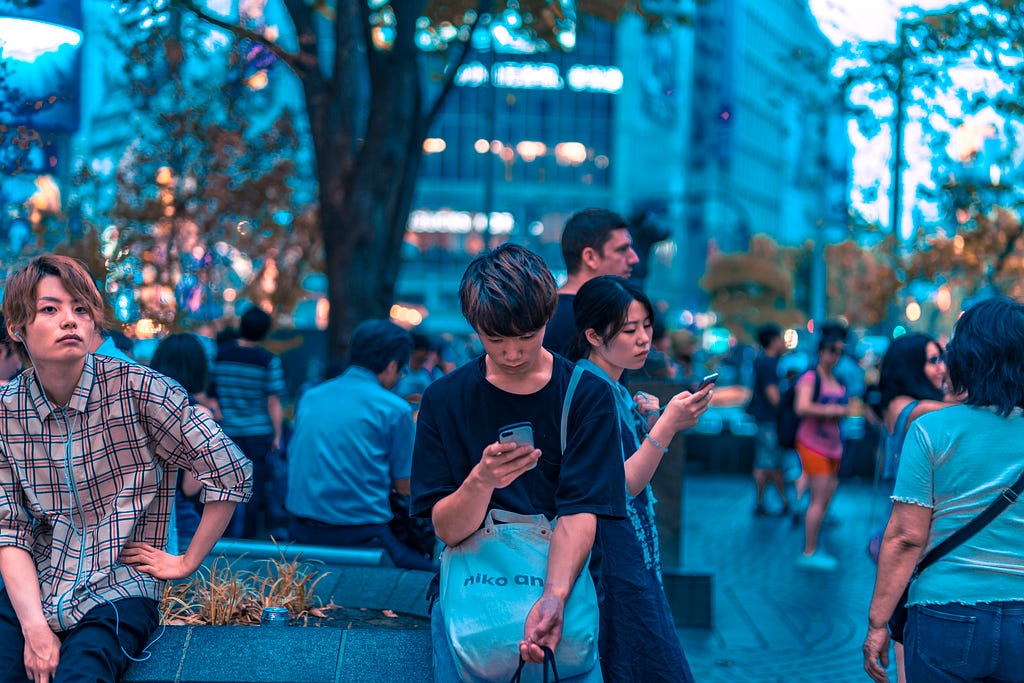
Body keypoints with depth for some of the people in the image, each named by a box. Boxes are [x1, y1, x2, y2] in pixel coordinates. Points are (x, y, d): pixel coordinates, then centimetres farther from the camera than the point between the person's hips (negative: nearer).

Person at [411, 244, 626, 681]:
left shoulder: (587, 395, 0)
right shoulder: (444, 399, 1)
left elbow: (579, 513, -9)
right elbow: (447, 530, -3)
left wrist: (554, 597, -26)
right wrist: (481, 481, -25)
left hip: (563, 578, 0)